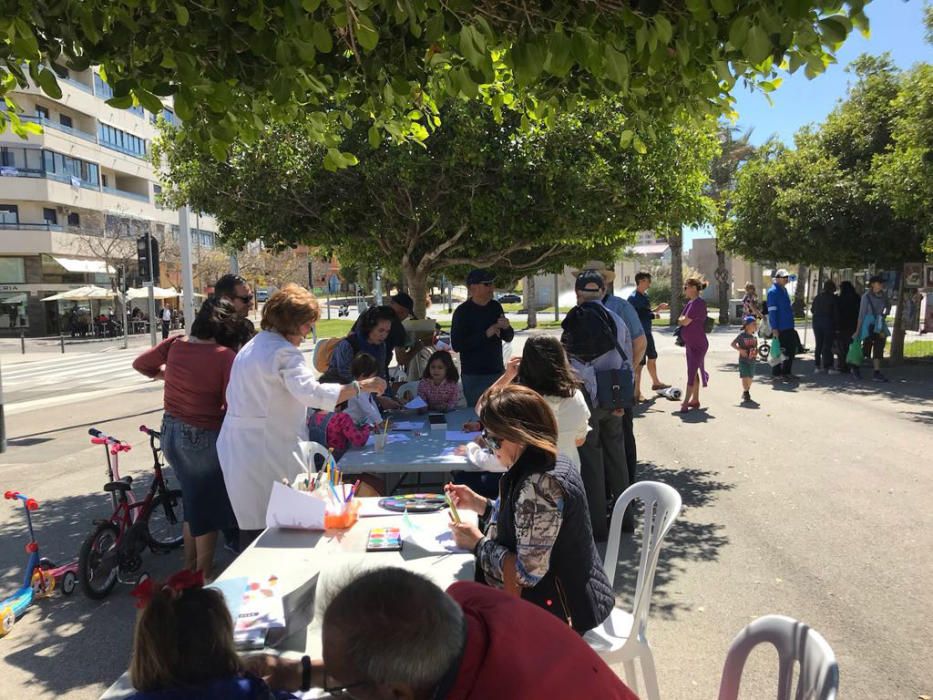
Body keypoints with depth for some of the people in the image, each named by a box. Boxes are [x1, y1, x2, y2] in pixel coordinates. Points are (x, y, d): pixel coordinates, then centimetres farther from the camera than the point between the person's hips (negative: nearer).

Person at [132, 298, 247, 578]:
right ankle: (205, 575, 27)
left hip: (171, 432, 6)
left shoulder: (176, 344, -2)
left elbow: (140, 364, 11)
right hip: (203, 438, -6)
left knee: (192, 500, 25)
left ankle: (190, 568, 38)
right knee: (208, 505, 15)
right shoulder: (225, 356, -19)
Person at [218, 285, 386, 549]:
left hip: (236, 448, 10)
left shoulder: (249, 348, 16)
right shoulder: (284, 353, -15)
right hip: (268, 454, -9)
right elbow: (312, 393, -29)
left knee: (251, 525, 13)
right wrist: (360, 386, -24)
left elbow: (232, 397, 22)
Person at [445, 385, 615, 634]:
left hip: (563, 609, -8)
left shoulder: (539, 485, -29)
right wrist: (478, 503, 9)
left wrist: (478, 543, -12)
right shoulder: (552, 463, 0)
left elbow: (527, 573, -26)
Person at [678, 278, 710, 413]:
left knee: (692, 373, -7)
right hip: (690, 343, 10)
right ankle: (695, 400, 25)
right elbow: (681, 320, 13)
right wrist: (683, 320, -7)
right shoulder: (690, 302, 11)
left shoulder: (698, 303, -18)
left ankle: (685, 403, -6)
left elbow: (685, 322, -22)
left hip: (698, 344, -10)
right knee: (693, 372, 16)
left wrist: (682, 319, -2)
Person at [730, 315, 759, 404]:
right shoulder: (742, 335, -11)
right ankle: (746, 393, -2)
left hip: (752, 361, 6)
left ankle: (746, 392, 27)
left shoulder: (754, 338, 7)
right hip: (743, 360, -6)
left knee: (750, 377, 9)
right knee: (745, 377, -11)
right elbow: (733, 343, -8)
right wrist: (740, 350, -19)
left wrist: (756, 352, -2)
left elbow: (755, 347, 19)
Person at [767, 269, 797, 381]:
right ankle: (776, 373, 9)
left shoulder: (784, 290, 14)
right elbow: (772, 311, -17)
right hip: (780, 328, -9)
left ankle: (786, 372, 22)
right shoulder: (773, 291, -13)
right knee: (780, 351, -1)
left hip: (789, 326, 9)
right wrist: (774, 328, -21)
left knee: (791, 349, 12)